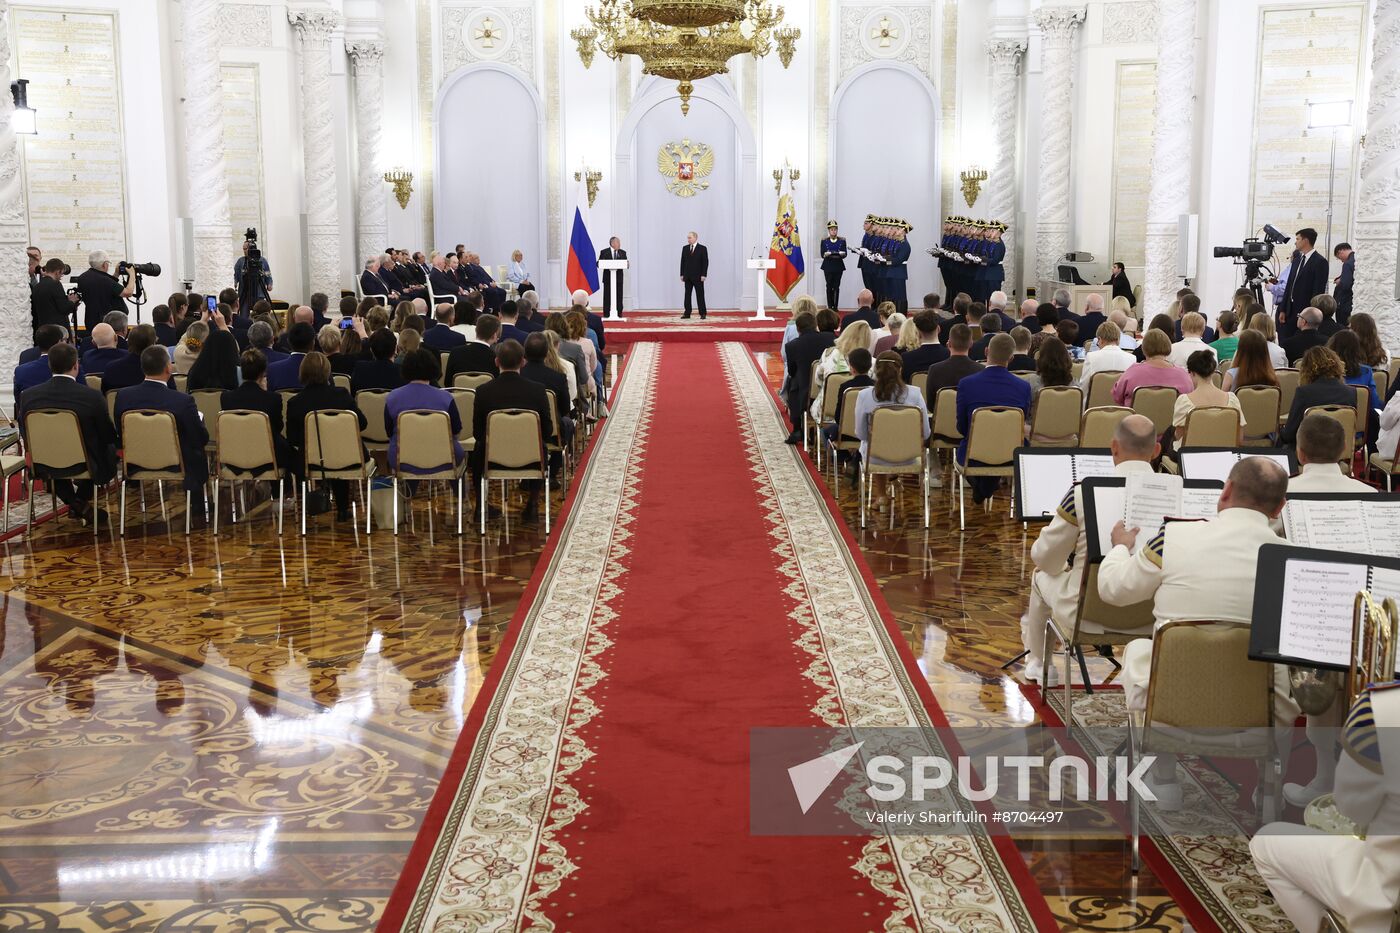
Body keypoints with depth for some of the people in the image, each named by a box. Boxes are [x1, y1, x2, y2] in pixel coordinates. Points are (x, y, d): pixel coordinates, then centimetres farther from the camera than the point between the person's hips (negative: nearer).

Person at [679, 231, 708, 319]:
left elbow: (705, 262, -6)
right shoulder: (685, 248, 9)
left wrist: (703, 275, -13)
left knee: (700, 295, -1)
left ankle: (702, 314, 3)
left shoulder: (702, 248, -3)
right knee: (687, 295, 4)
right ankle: (687, 313, 8)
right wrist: (682, 274, 5)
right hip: (687, 276, 4)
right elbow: (682, 262, 11)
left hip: (698, 276, -4)